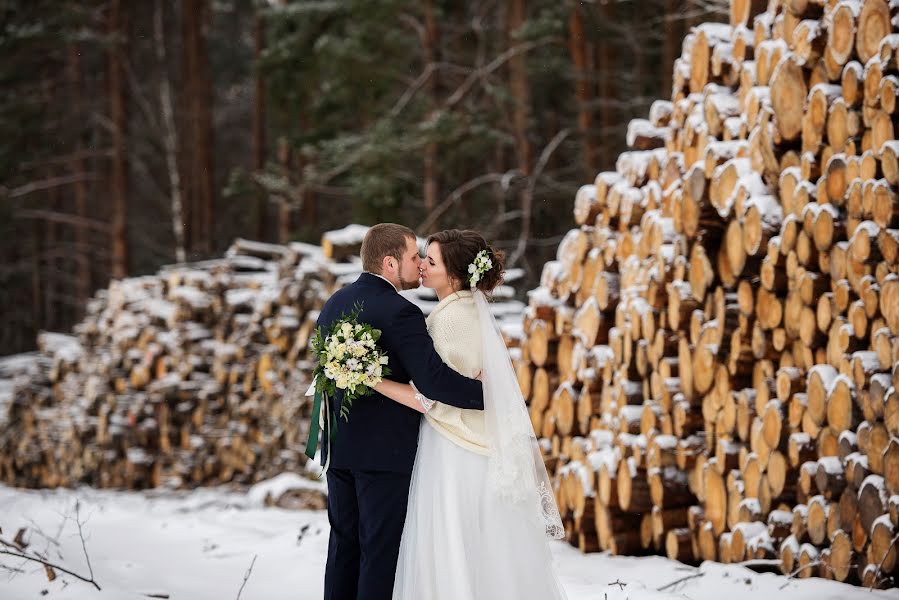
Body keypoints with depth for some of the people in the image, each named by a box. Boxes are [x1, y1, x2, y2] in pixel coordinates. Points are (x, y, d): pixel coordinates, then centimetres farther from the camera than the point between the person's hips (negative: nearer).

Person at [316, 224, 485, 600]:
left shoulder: (332, 305, 9)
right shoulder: (399, 312, -17)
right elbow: (434, 380, -24)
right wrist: (488, 394, -15)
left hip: (338, 449, 8)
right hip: (386, 451, -7)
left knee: (344, 544, 14)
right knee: (381, 550, -1)